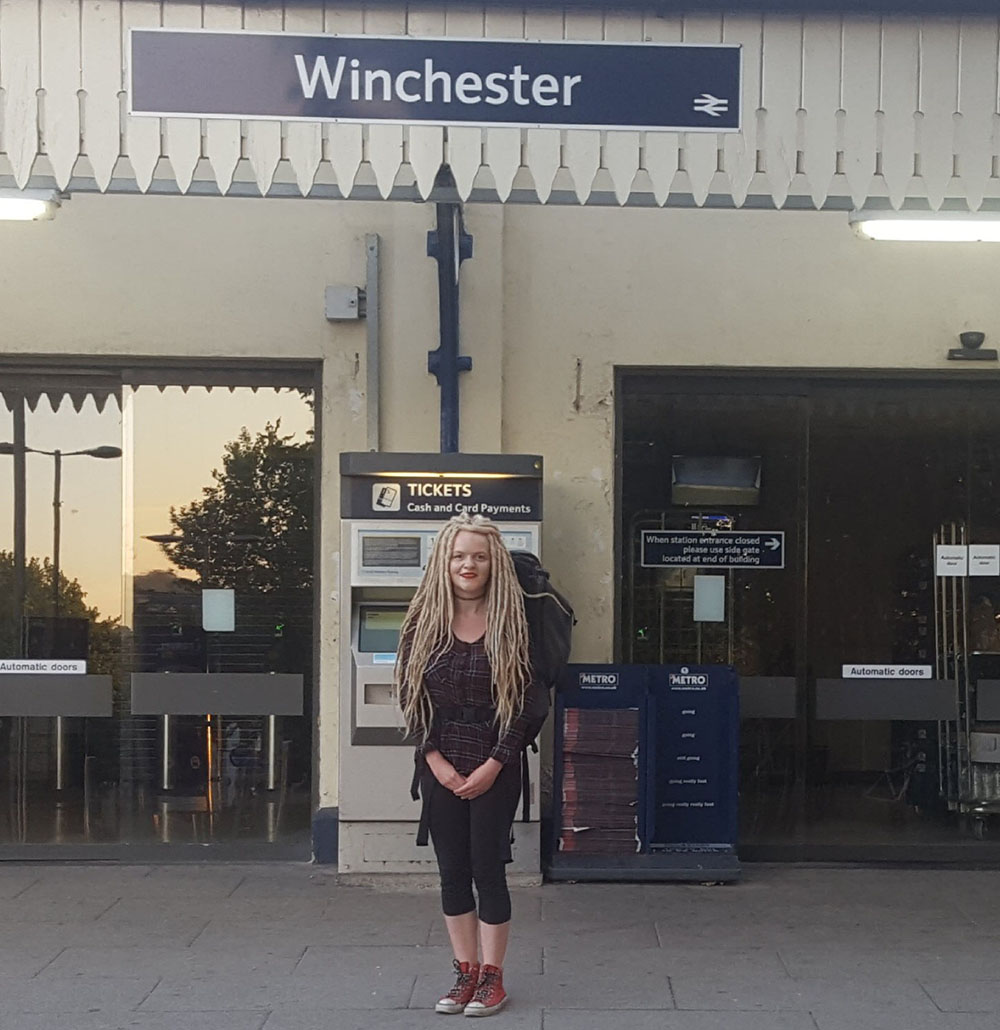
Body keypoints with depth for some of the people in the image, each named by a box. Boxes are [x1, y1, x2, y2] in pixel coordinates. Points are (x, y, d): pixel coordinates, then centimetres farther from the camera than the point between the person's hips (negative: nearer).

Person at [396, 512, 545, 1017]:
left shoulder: (512, 624, -5)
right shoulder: (424, 621, 1)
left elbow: (525, 700, -6)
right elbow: (411, 696, 0)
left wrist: (493, 764, -12)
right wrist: (436, 760, -8)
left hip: (494, 766, -3)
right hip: (439, 764, 3)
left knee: (487, 869, 1)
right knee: (452, 871, 9)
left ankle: (492, 976, 14)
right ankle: (466, 971, 20)